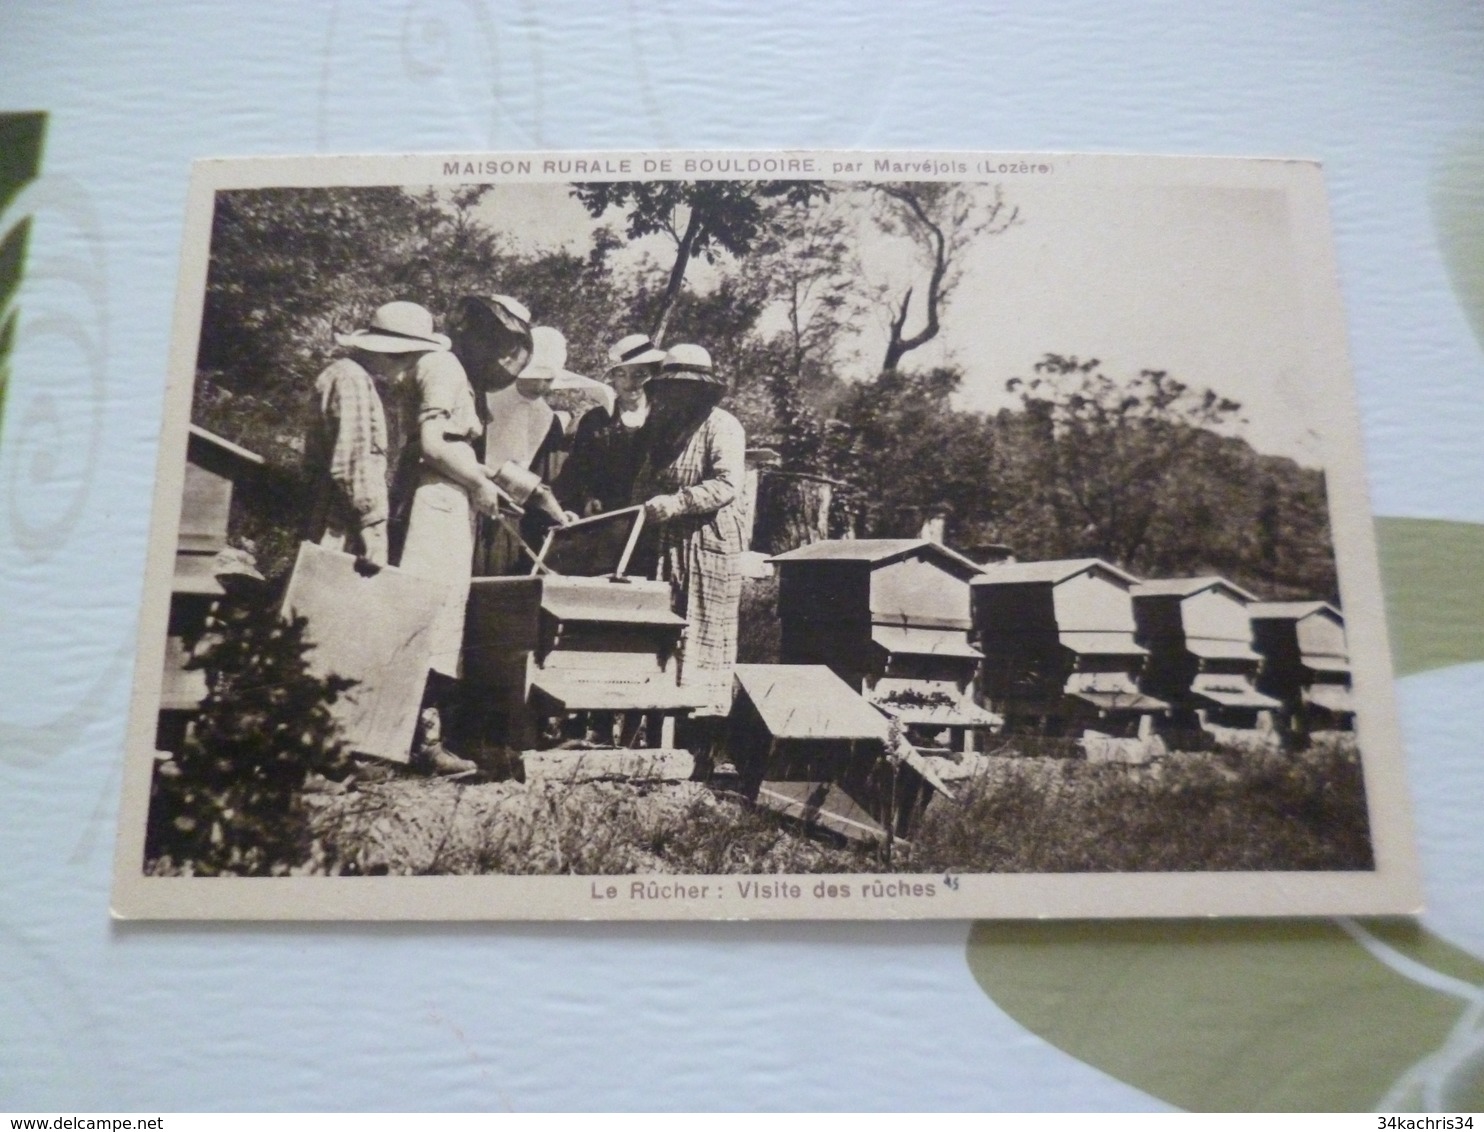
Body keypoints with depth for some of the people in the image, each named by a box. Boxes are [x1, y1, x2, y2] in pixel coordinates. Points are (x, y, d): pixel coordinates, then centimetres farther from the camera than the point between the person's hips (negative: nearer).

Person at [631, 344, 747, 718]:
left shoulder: (721, 425, -6)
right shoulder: (663, 426, 18)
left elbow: (727, 484, -17)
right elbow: (647, 479, 24)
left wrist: (678, 502, -23)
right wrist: (641, 506, 2)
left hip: (709, 543, -7)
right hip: (667, 543, 7)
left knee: (702, 636, -3)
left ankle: (704, 717, 3)